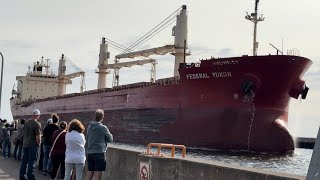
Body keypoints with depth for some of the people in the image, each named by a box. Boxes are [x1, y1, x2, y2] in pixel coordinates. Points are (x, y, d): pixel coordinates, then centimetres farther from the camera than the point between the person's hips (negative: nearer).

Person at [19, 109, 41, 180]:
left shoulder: (26, 122, 4)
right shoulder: (37, 124, -16)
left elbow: (24, 134, 13)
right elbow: (37, 137, -18)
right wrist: (38, 144, -4)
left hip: (25, 144, 6)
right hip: (33, 145, -6)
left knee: (24, 160, 14)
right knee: (31, 161, 0)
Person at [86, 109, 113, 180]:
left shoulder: (89, 127, 8)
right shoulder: (103, 128, -9)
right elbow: (110, 139, 2)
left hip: (90, 153, 6)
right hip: (99, 153, -6)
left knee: (89, 174, 8)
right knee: (97, 174, -4)